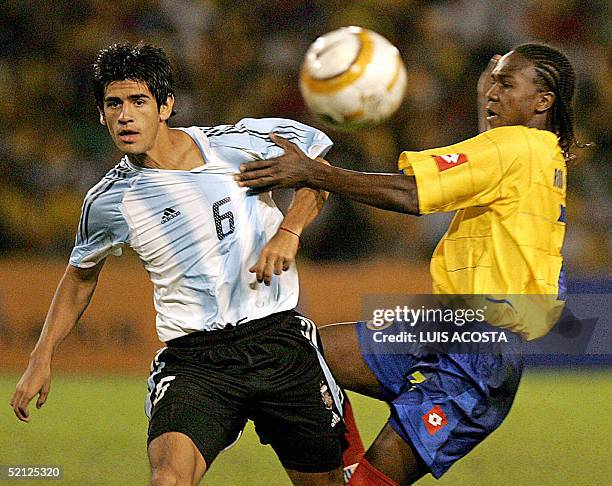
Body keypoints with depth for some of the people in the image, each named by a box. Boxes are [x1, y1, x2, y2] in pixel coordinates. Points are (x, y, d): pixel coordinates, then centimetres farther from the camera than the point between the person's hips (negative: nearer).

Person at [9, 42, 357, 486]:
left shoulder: (240, 143, -5)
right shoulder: (108, 203, 1)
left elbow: (320, 159, 11)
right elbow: (81, 275, 20)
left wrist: (289, 231, -4)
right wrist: (42, 358, 17)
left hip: (278, 340, 1)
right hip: (192, 361, 0)